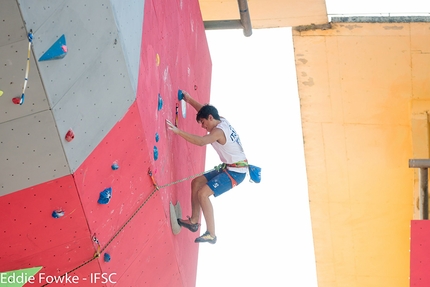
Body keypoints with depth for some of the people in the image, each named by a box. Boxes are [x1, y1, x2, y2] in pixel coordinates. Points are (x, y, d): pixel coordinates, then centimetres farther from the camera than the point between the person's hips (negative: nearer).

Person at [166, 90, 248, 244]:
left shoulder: (219, 131, -22)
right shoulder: (222, 121, 6)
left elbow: (201, 141, -40)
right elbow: (205, 110, 24)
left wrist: (178, 131, -45)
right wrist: (190, 100, 22)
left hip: (235, 172, -10)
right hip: (228, 168, 10)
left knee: (203, 193, -19)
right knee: (196, 182, 11)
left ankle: (211, 235, -16)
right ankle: (194, 221, 15)